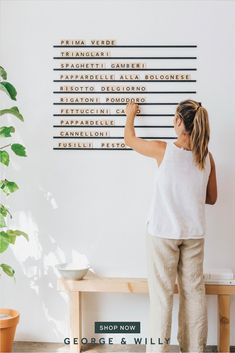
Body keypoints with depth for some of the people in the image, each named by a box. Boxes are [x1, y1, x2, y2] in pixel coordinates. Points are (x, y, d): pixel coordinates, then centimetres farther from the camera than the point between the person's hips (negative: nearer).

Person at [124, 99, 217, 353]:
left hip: (163, 233, -4)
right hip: (194, 234, 4)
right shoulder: (207, 156, -1)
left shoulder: (163, 150, -12)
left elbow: (129, 139, 8)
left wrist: (130, 114, 25)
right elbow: (211, 198, 8)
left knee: (161, 293, 4)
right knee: (194, 292, 12)